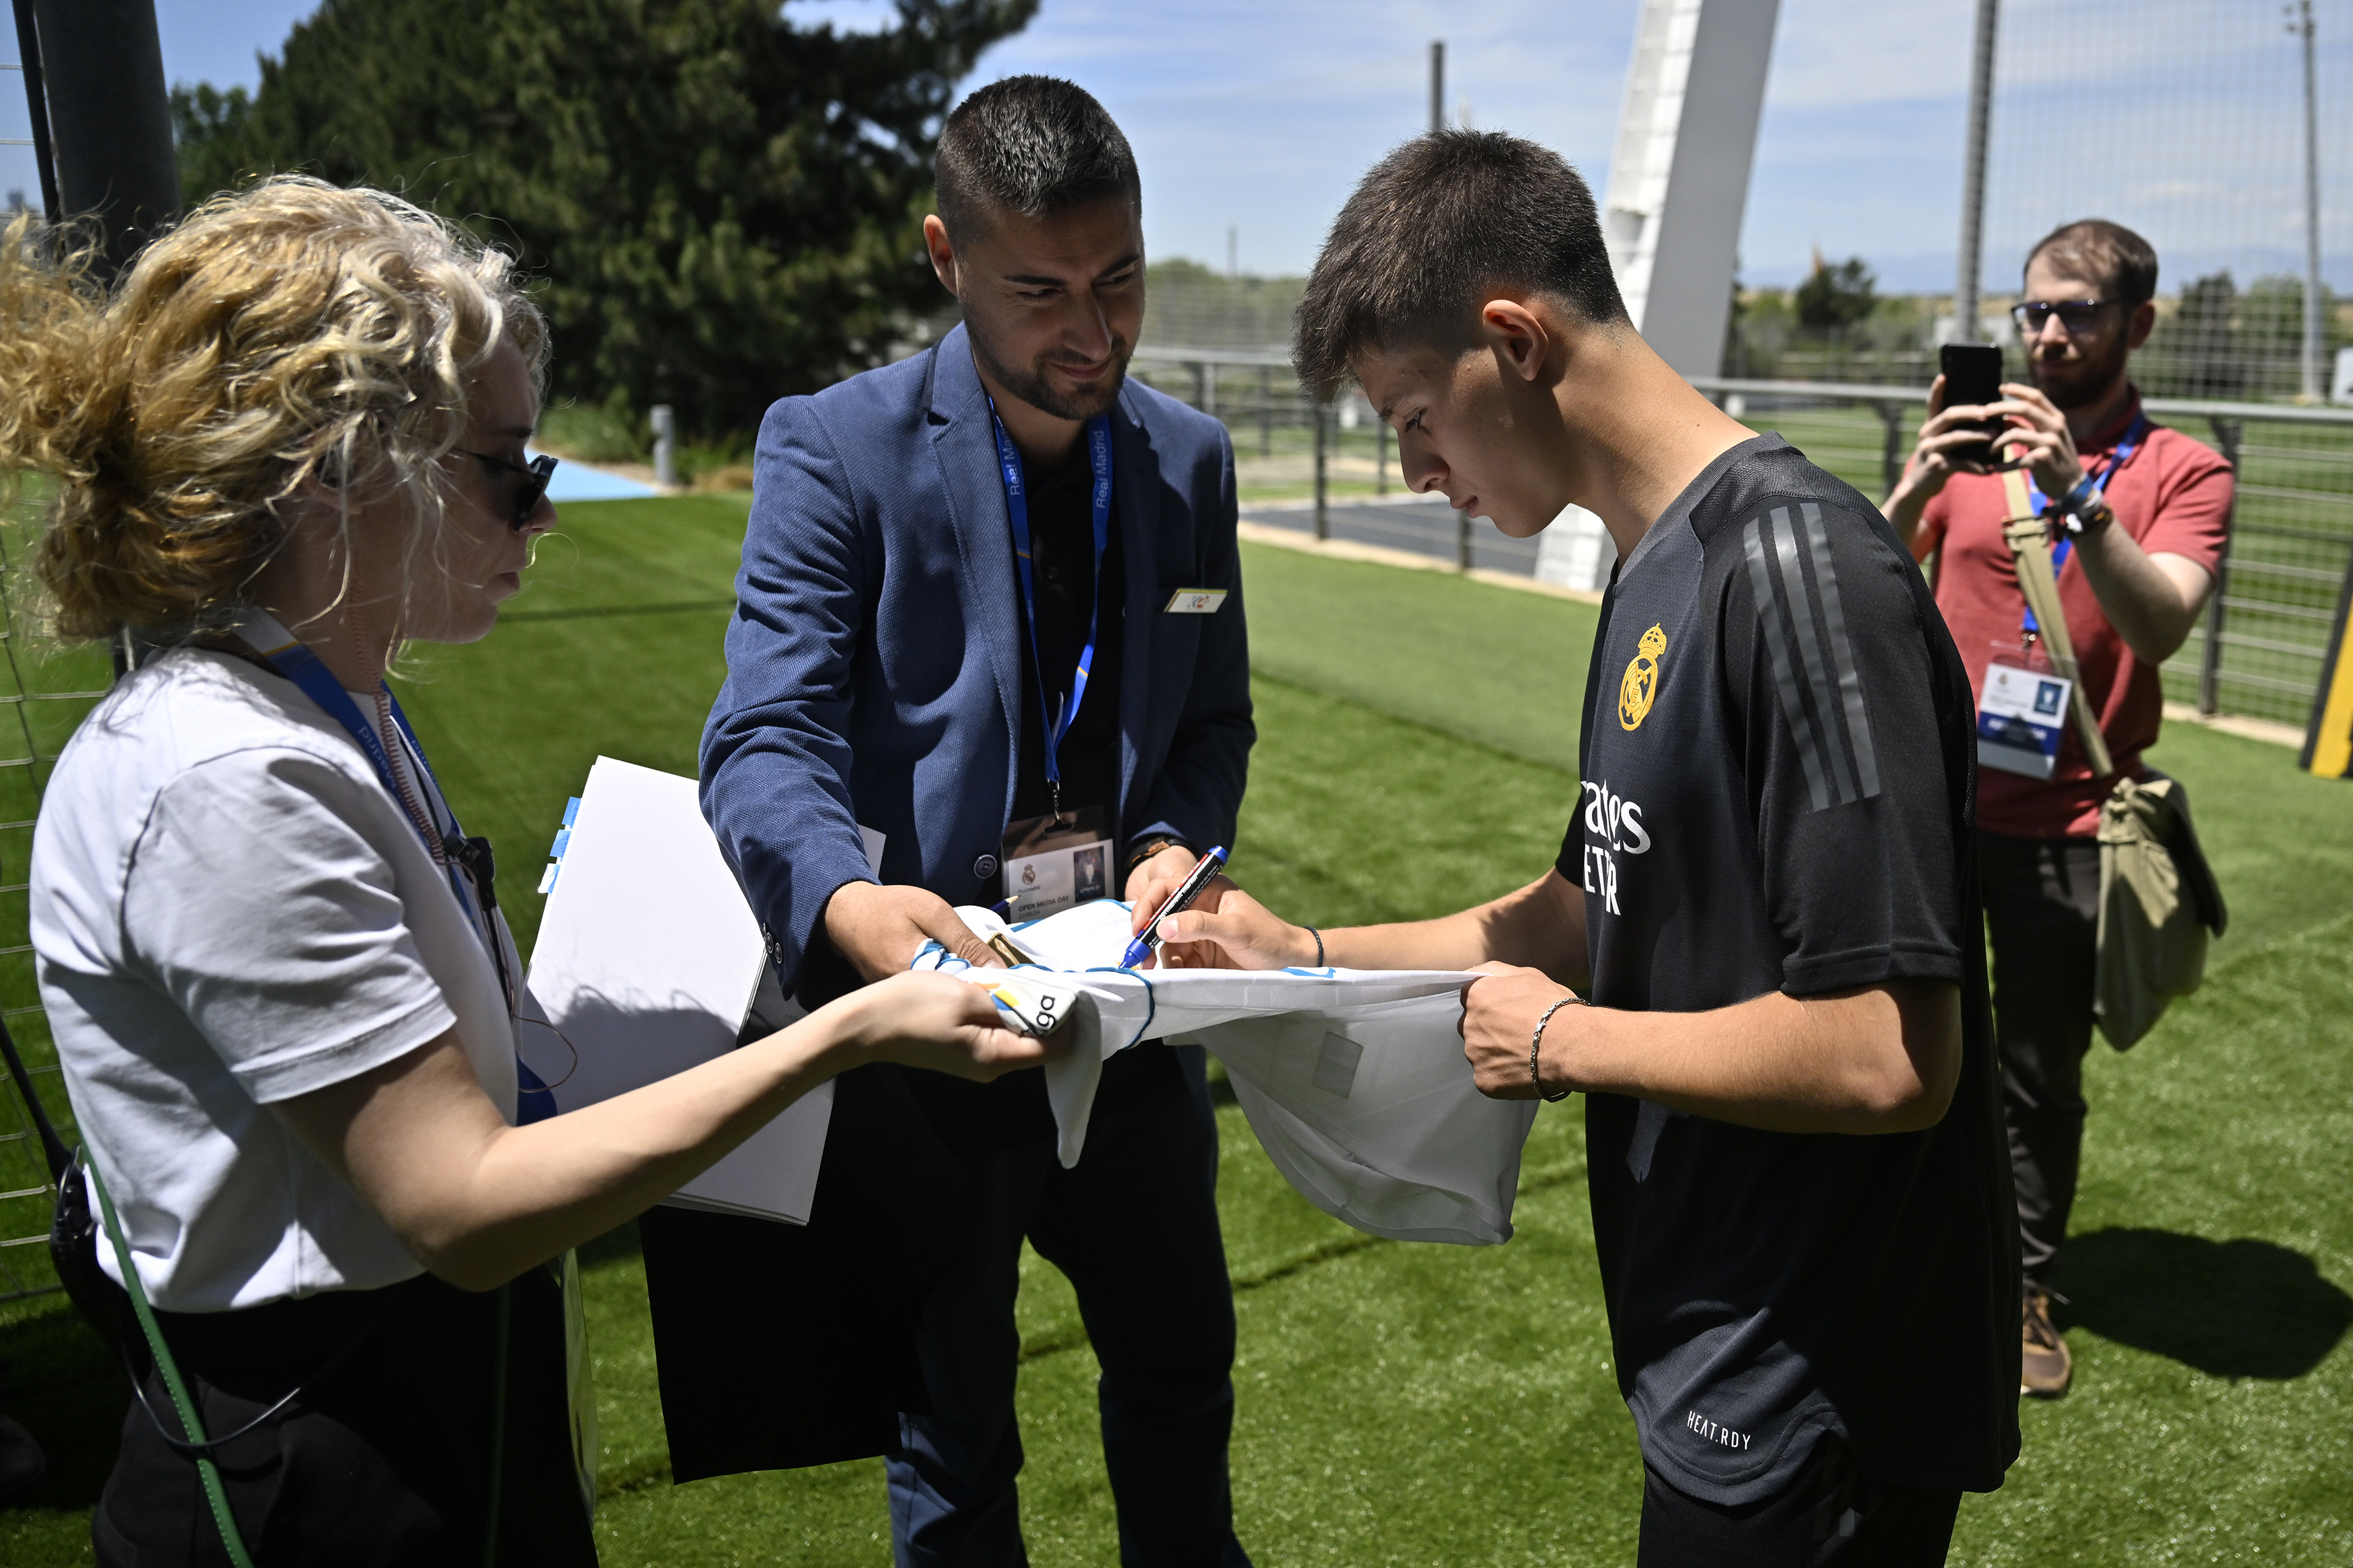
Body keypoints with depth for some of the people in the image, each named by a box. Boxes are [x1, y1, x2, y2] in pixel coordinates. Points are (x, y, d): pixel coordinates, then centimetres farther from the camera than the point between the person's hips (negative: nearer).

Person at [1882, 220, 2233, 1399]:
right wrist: (1916, 486, -24)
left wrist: (2076, 496, -30)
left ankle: (2025, 1294, 25)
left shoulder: (2182, 472, 0)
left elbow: (2161, 625, -17)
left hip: (2064, 823, -1)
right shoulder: (1974, 439, 5)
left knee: (2042, 1072, 8)